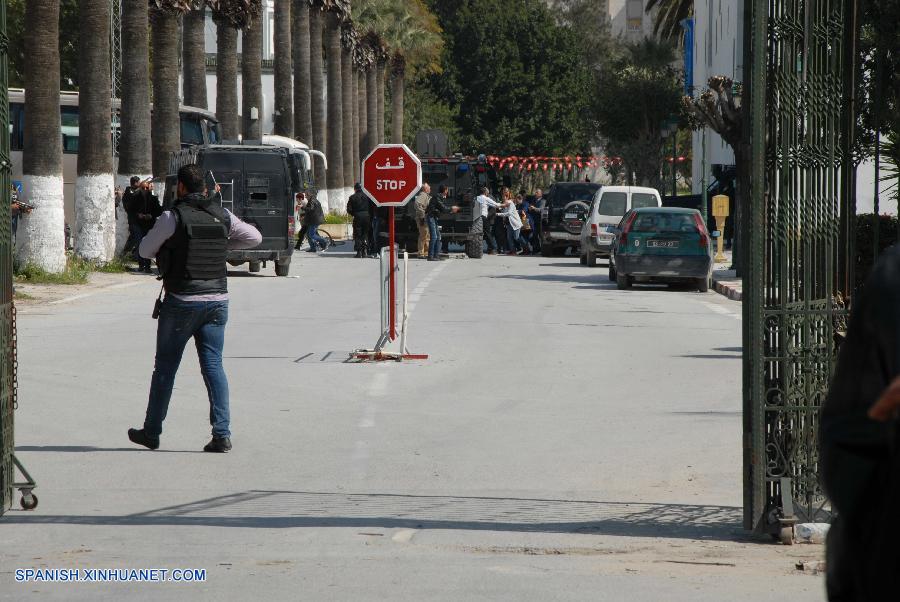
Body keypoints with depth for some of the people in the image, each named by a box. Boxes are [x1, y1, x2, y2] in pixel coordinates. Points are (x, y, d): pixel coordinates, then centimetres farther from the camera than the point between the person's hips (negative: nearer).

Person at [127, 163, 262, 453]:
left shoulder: (173, 217, -10)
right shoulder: (222, 216, 3)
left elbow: (145, 250, 1)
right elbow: (255, 237, 16)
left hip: (182, 301, -4)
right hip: (217, 299, 4)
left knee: (165, 365, 7)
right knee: (213, 364, 4)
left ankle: (152, 432, 15)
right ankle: (222, 433, -6)